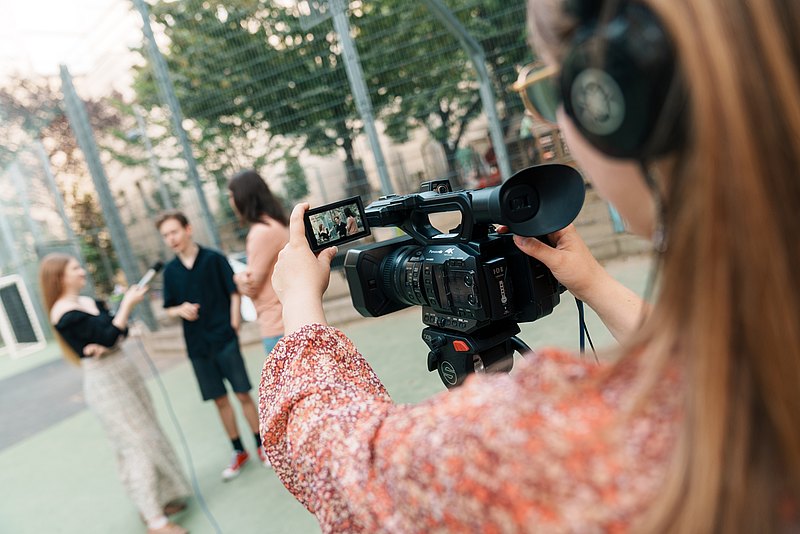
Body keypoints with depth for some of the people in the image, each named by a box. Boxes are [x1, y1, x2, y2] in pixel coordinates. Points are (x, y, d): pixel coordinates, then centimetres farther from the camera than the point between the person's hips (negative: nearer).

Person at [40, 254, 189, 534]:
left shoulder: (90, 302, 11)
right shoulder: (65, 313, -15)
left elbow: (120, 331, 7)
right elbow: (109, 336, -21)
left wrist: (103, 345, -13)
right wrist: (128, 304, -17)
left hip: (122, 371, 9)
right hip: (104, 381, -9)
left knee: (146, 437, 15)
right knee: (137, 444, -6)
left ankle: (156, 501, 30)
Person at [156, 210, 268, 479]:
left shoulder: (214, 259, -5)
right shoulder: (170, 271, 5)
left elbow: (235, 293, -4)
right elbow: (169, 309, 11)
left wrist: (234, 324, -10)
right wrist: (180, 310, -10)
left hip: (224, 339, -3)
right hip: (197, 346, 3)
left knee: (243, 394, 2)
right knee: (220, 400, 11)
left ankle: (261, 446, 19)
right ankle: (238, 451, 26)